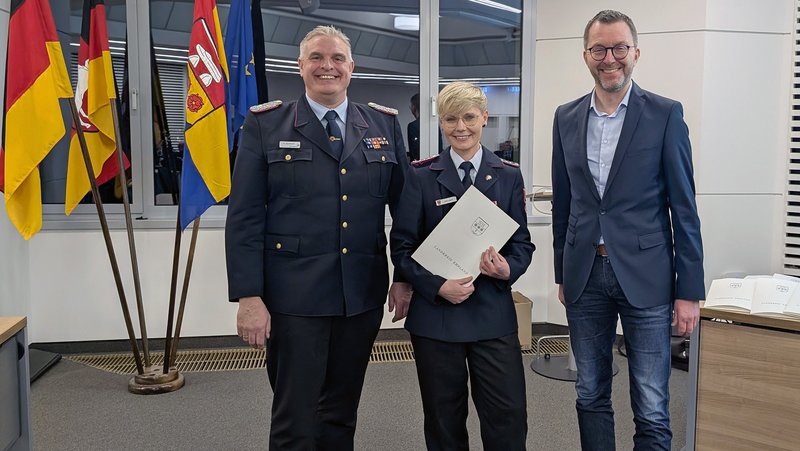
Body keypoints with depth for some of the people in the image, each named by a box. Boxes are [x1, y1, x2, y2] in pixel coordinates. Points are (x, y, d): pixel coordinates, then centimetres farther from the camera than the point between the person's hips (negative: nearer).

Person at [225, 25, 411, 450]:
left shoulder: (385, 124, 8)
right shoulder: (265, 124, 0)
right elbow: (244, 218, -4)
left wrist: (406, 275, 5)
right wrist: (248, 296, -11)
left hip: (363, 295, 3)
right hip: (294, 296, -3)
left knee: (341, 415, 16)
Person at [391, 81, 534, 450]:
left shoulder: (508, 175, 6)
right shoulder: (421, 176, 1)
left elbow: (522, 242, 7)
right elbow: (402, 246, -2)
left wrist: (509, 269, -15)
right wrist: (437, 285, -17)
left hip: (493, 313, 1)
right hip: (435, 315, 0)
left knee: (509, 420, 0)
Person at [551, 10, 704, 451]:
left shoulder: (665, 114, -3)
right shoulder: (566, 117, 7)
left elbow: (683, 207, -4)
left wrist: (689, 291, -5)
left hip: (644, 276, -3)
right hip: (585, 275, 4)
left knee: (652, 410, 2)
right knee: (590, 396, 14)